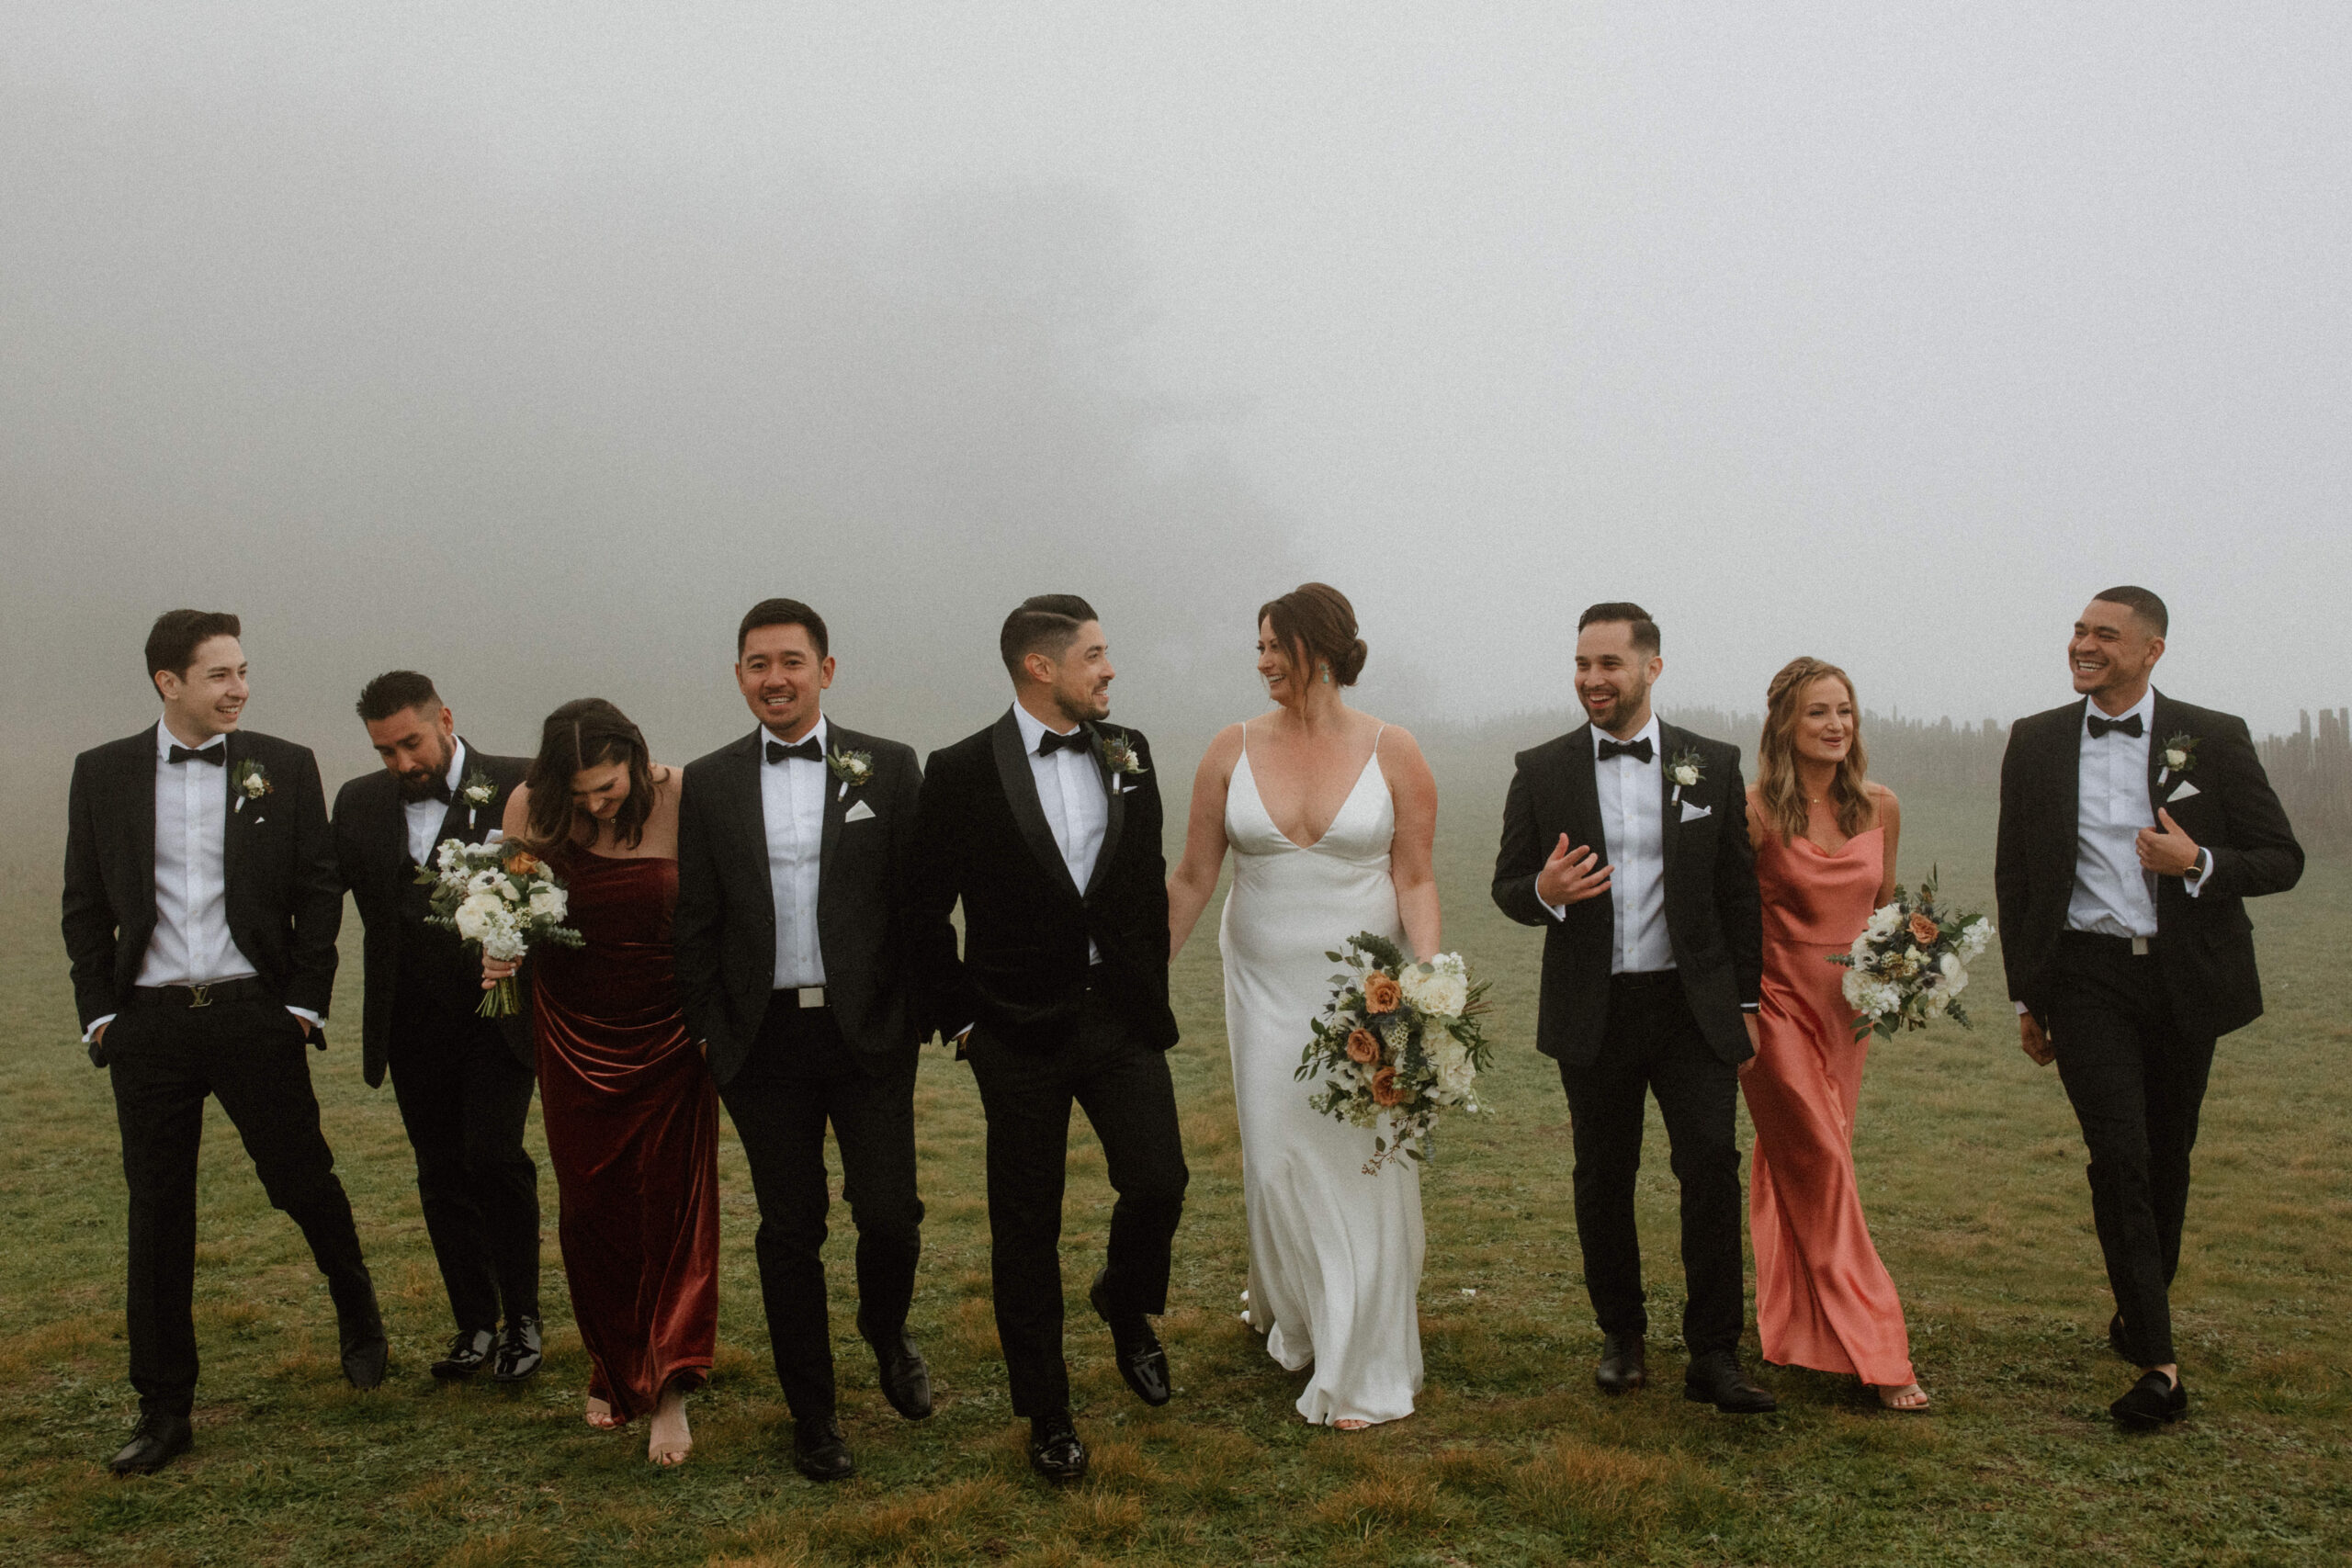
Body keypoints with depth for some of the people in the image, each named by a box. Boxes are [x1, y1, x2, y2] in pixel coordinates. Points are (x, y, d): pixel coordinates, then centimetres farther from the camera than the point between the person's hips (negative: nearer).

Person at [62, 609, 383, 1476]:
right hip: (148, 1022, 1)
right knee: (157, 1216, 6)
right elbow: (85, 906, 8)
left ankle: (358, 1321, 35)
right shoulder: (103, 772, 5)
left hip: (255, 1016, -1)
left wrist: (305, 1004, -2)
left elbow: (318, 892, 3)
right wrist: (99, 1012, 0)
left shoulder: (285, 768, 2)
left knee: (305, 1183, 6)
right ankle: (164, 1410, 16)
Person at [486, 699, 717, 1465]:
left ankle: (670, 1390, 9)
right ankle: (613, 1373, 30)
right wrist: (501, 951, -17)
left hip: (667, 1034, -2)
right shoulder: (531, 807, -10)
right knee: (589, 1207, 11)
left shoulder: (683, 800, -17)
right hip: (575, 1036, 3)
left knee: (673, 1204, 0)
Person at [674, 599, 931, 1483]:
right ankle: (812, 1416, 23)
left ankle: (887, 1335, 30)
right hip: (765, 1040, 1)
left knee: (890, 1215, -4)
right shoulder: (708, 783, 5)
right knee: (789, 1233, 8)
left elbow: (916, 901, 1)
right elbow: (695, 922, 7)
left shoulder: (888, 769, 1)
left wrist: (919, 1014, -3)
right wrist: (704, 1029, 2)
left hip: (868, 1035, -1)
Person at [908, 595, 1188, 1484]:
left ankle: (1125, 1308, 31)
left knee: (1159, 1185, -3)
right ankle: (1046, 1413, 21)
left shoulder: (1127, 754, 5)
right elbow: (926, 912, -3)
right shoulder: (962, 772, -8)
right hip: (1019, 1033, -3)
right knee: (1026, 1225, 6)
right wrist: (959, 1020, -3)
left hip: (1122, 1017, 3)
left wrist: (1150, 994, 11)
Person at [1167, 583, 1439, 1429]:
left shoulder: (1392, 752, -5)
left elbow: (1415, 880, -3)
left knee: (1362, 1166, 1)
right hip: (1267, 987, 2)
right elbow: (1193, 876, 5)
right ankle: (1293, 1316, 35)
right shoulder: (1233, 750, 0)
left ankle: (1361, 1374, 14)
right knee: (1278, 1160, 8)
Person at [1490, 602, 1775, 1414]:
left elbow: (1739, 889, 7)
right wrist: (1544, 891, -20)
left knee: (1713, 1163, -8)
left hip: (1695, 1004, 0)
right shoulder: (1541, 771, 2)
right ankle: (1622, 1336, 26)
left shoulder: (1712, 764, 4)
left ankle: (1713, 1355, 0)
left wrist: (1747, 1001, 5)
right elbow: (1507, 885, 4)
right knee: (1604, 1177, 9)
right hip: (1593, 1012, 1)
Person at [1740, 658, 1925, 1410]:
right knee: (1822, 1166, -6)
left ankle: (1795, 1326, 28)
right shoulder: (1757, 810, -13)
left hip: (1848, 1007, 5)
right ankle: (1874, 1352, -2)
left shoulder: (1881, 807, 2)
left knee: (1803, 1168, 14)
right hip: (1778, 1003, -5)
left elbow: (1883, 903, 15)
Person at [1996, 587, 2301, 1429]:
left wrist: (2198, 863, -19)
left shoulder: (2215, 740, 0)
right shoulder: (2035, 742, 5)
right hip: (2086, 975, 0)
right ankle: (2158, 1362, -9)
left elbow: (2282, 860, 2)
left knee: (2168, 1157, 13)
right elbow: (2014, 875, 11)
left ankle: (2140, 1305, 37)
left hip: (2184, 977, 1)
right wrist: (2026, 995, 9)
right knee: (2118, 1155, -11)